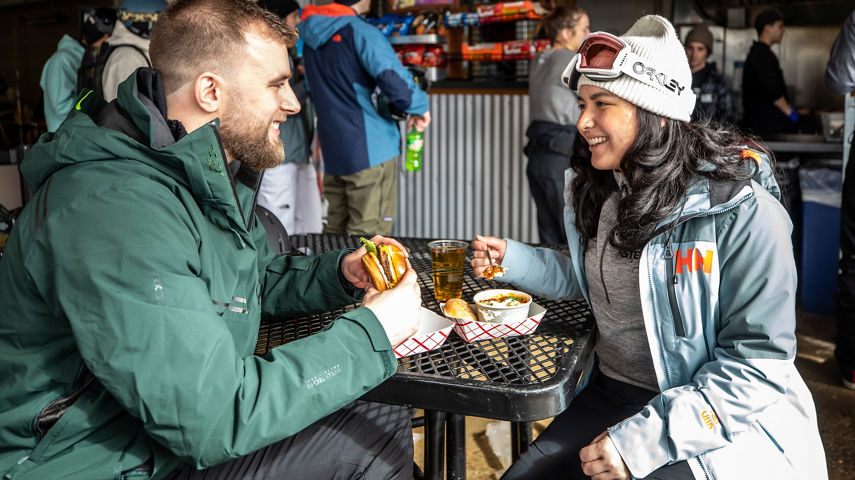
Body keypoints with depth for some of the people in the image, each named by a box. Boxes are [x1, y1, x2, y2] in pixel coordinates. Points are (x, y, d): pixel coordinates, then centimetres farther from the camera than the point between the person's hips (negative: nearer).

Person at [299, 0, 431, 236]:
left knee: (336, 232, 15)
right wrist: (419, 106, -6)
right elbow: (394, 79, -24)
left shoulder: (310, 39, 13)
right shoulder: (361, 32, -12)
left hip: (332, 154, 8)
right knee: (369, 236, -4)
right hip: (370, 151, -8)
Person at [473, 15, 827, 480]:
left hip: (725, 421, -6)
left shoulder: (741, 212, -19)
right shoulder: (593, 189, 3)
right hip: (609, 394, 6)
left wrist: (640, 442, -24)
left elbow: (759, 364, -19)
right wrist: (513, 259, 4)